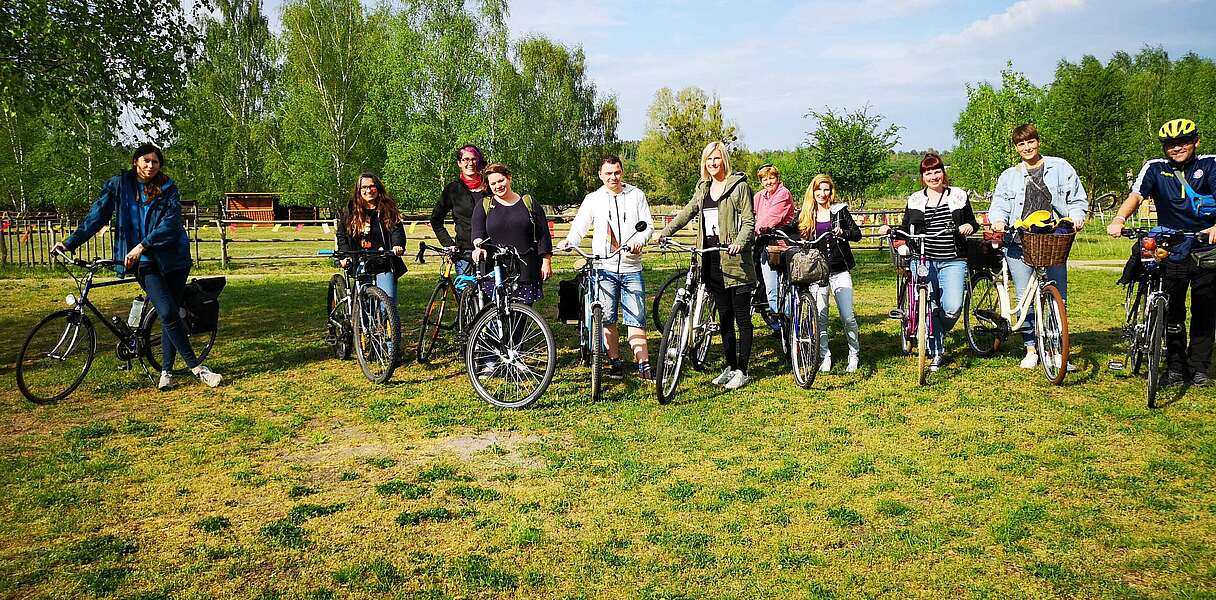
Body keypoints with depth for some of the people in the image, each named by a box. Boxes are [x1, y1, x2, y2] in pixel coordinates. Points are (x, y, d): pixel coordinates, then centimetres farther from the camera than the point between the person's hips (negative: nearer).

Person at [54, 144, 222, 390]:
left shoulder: (168, 189, 0)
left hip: (173, 258, 1)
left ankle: (166, 371, 16)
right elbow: (97, 215, 5)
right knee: (168, 314, -15)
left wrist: (142, 245, -21)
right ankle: (196, 367, -8)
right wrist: (71, 242, -1)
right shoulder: (119, 184, 5)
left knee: (170, 315, 4)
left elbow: (170, 224, -11)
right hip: (144, 261, -1)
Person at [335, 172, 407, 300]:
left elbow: (397, 230, -5)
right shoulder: (351, 210, 7)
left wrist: (397, 245, -26)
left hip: (384, 266, -2)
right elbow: (341, 234, 11)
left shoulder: (388, 209, 2)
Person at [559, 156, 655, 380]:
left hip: (631, 268, 0)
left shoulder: (636, 195, 10)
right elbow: (579, 225, 5)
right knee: (607, 319, 2)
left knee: (636, 319, -3)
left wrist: (639, 240, -13)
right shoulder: (593, 199, 9)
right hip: (604, 268, 0)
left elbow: (648, 225, 7)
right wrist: (570, 240, -16)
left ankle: (644, 365, 1)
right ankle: (615, 362, 14)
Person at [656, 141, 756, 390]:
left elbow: (749, 222, -8)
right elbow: (688, 211, 28)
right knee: (724, 318, 12)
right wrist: (665, 232, 21)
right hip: (712, 262, 6)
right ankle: (730, 367, 21)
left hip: (734, 260, -6)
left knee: (742, 318, 0)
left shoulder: (739, 185, -3)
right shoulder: (702, 188, 15)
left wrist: (738, 243, -25)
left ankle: (742, 370, 7)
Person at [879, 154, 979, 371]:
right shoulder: (914, 200, 11)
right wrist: (889, 230, -5)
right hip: (923, 261, 1)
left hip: (953, 262, -1)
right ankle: (937, 352, 13)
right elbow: (906, 229, 14)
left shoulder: (958, 196, 10)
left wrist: (970, 227, -7)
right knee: (929, 309, -1)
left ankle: (939, 333, 19)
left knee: (952, 308, -14)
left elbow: (972, 223, 16)